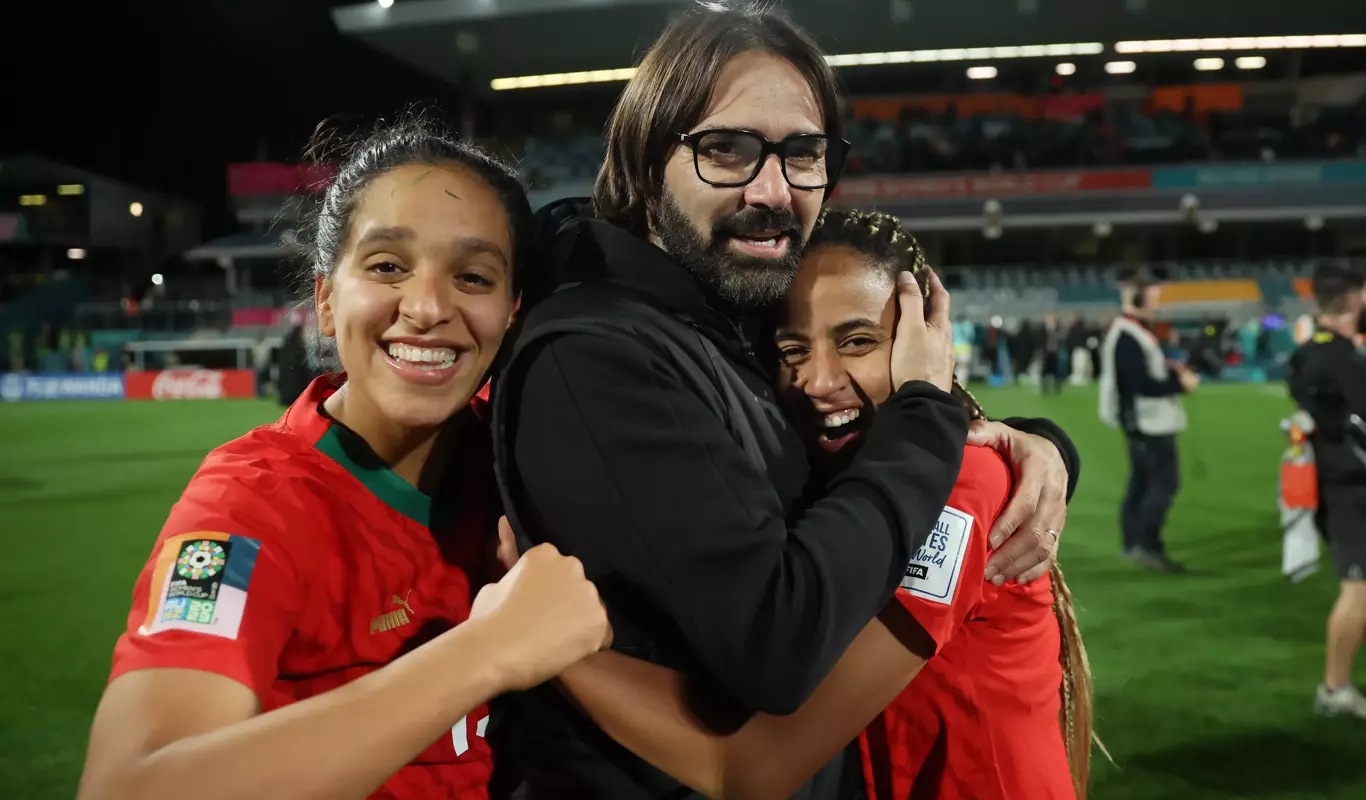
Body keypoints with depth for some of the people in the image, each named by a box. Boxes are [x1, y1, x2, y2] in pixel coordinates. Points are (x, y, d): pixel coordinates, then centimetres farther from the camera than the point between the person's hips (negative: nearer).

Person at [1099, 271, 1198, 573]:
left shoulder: (1135, 331, 13)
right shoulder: (1128, 338, -22)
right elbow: (1141, 383, -25)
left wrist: (1171, 369, 6)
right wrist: (1180, 383, -16)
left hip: (1144, 420, 11)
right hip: (1146, 420, -11)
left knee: (1142, 480, 14)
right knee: (1165, 481, -9)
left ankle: (1134, 543, 21)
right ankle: (1146, 545, -7)